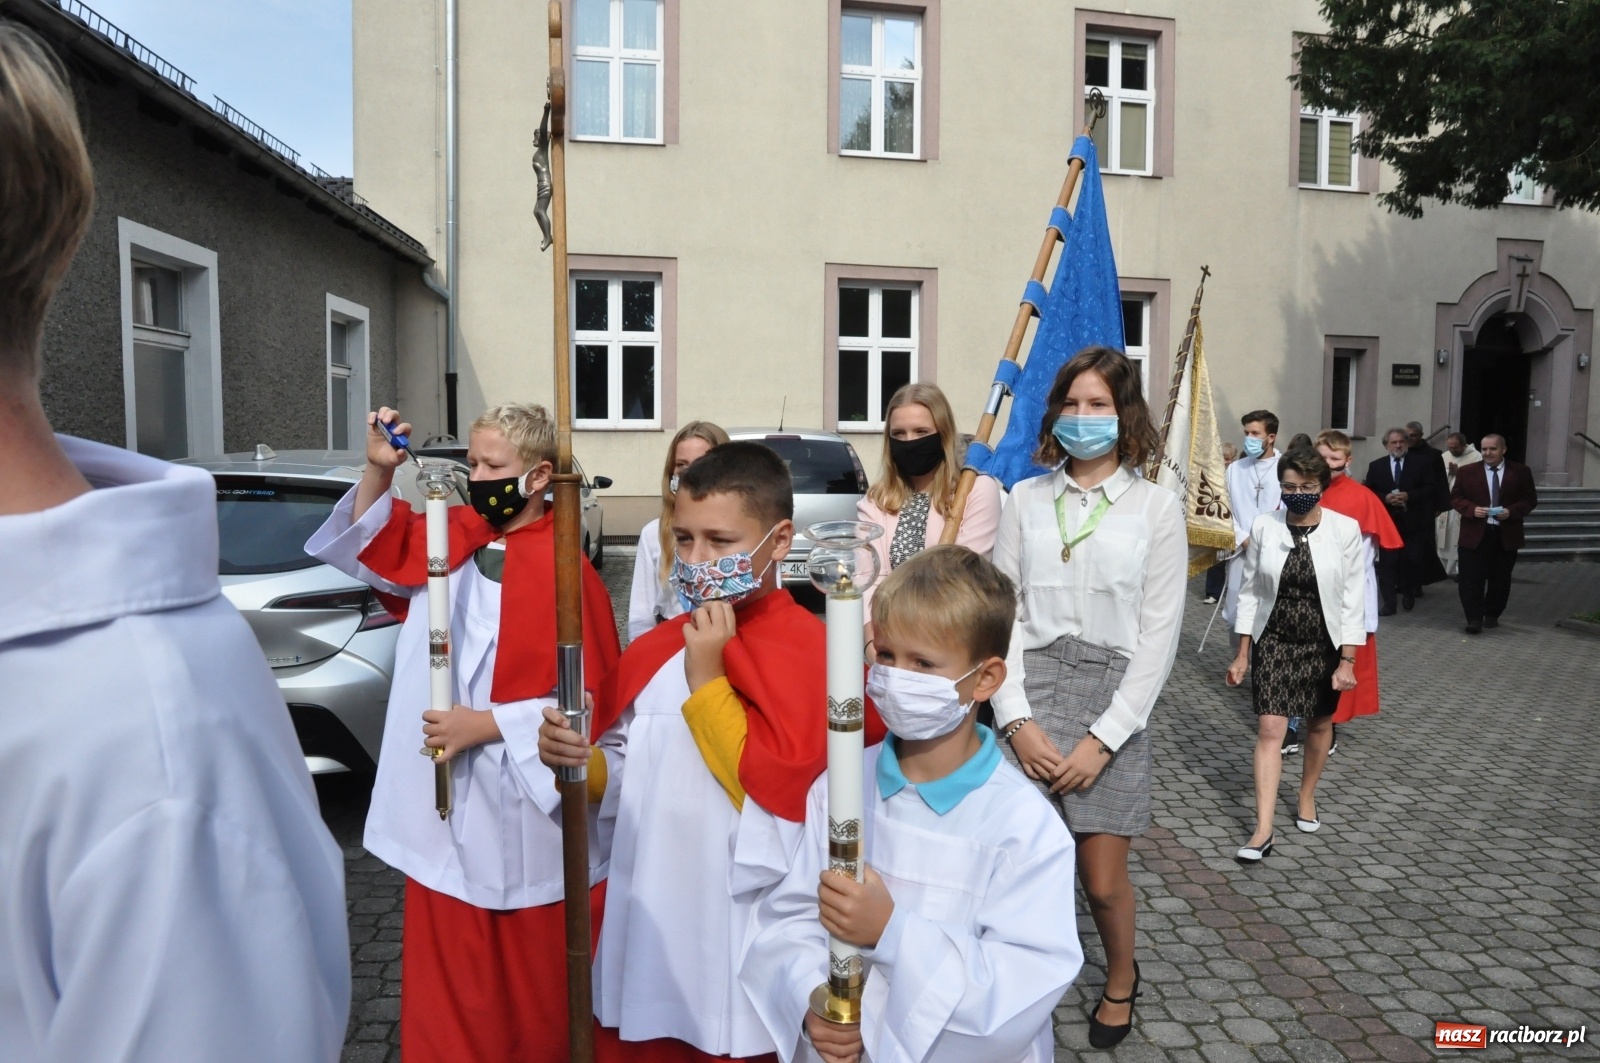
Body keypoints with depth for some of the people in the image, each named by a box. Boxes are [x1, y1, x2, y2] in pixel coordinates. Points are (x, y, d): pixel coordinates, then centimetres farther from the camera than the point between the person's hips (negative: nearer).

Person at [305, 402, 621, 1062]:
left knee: (532, 994, 14)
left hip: (522, 821, -6)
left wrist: (486, 724, -19)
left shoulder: (563, 571, -16)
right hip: (445, 809, 6)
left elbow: (590, 703, -17)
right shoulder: (452, 537, 3)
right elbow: (372, 550, 17)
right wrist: (377, 472, 1)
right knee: (448, 988, 20)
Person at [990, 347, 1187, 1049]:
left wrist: (1102, 739, -9)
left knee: (1102, 878, 4)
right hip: (1030, 695, 1)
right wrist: (1017, 720, -8)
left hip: (1113, 700, -1)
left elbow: (1158, 634, -2)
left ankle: (1121, 981, 36)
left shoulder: (1156, 507, 2)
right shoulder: (1025, 500, 6)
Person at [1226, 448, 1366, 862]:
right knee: (1269, 728, -7)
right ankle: (1263, 830, -6)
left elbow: (1352, 599, -7)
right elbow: (1251, 592, 1)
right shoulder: (1263, 527, -6)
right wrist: (1242, 653, 2)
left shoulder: (1345, 530, -10)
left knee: (1320, 723, 16)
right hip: (1275, 640, 0)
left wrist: (1347, 660, -10)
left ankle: (1307, 797, 41)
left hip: (1324, 642, 0)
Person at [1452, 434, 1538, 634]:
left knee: (1500, 580, 10)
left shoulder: (1520, 472, 2)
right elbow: (1455, 497, 4)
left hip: (1506, 535, 1)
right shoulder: (1466, 471, 2)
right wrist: (1472, 509, -15)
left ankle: (1492, 615, 26)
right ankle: (1474, 618, -3)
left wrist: (1512, 511, -15)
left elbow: (1530, 499, 3)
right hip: (1475, 534, -1)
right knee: (1471, 579, -6)